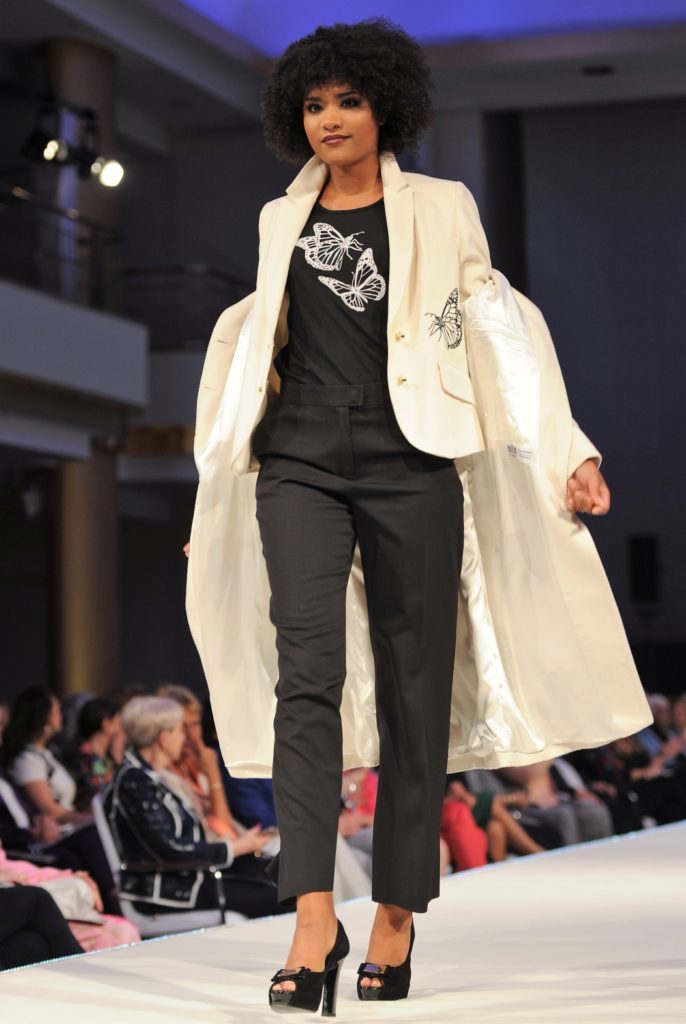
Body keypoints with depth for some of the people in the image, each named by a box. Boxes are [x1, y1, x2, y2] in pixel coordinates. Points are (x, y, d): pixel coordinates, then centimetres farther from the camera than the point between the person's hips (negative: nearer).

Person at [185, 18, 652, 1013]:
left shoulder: (441, 210, 8)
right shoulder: (282, 220, 16)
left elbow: (501, 328, 3)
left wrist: (568, 452, -6)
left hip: (411, 463, -1)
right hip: (301, 463, 1)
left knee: (414, 688, -1)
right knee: (308, 671, -16)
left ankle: (397, 918, 8)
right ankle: (314, 925, -22)